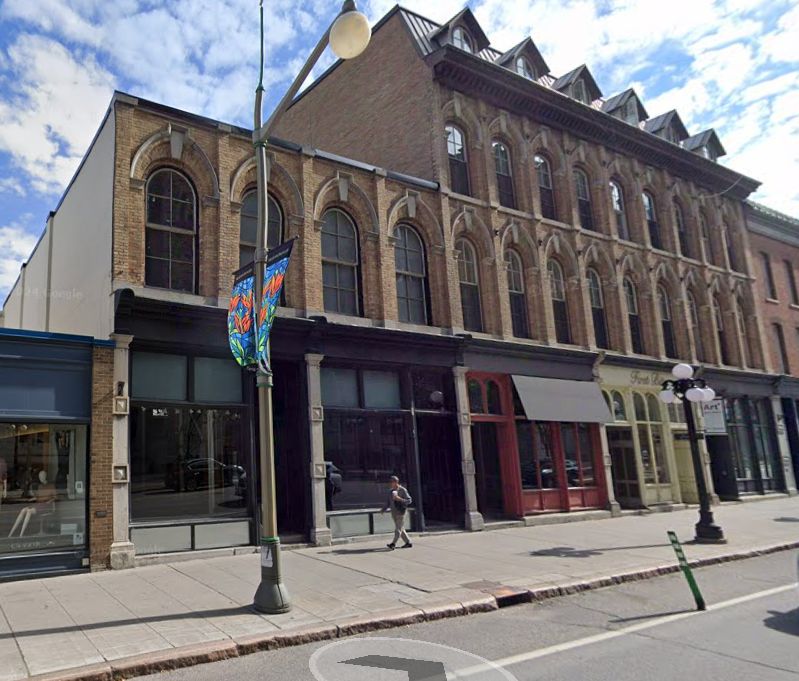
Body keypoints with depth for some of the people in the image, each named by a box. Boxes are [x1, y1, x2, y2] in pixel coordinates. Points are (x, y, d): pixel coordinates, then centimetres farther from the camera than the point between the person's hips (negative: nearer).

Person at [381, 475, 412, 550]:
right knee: (401, 529, 12)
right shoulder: (390, 491, 10)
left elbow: (409, 500, -8)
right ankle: (408, 542, 21)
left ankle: (393, 544, -14)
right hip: (394, 513, 7)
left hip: (400, 512, -7)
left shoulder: (403, 490, -8)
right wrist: (383, 510, 4)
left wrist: (400, 499, -21)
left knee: (398, 529, -8)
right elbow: (388, 502, 17)